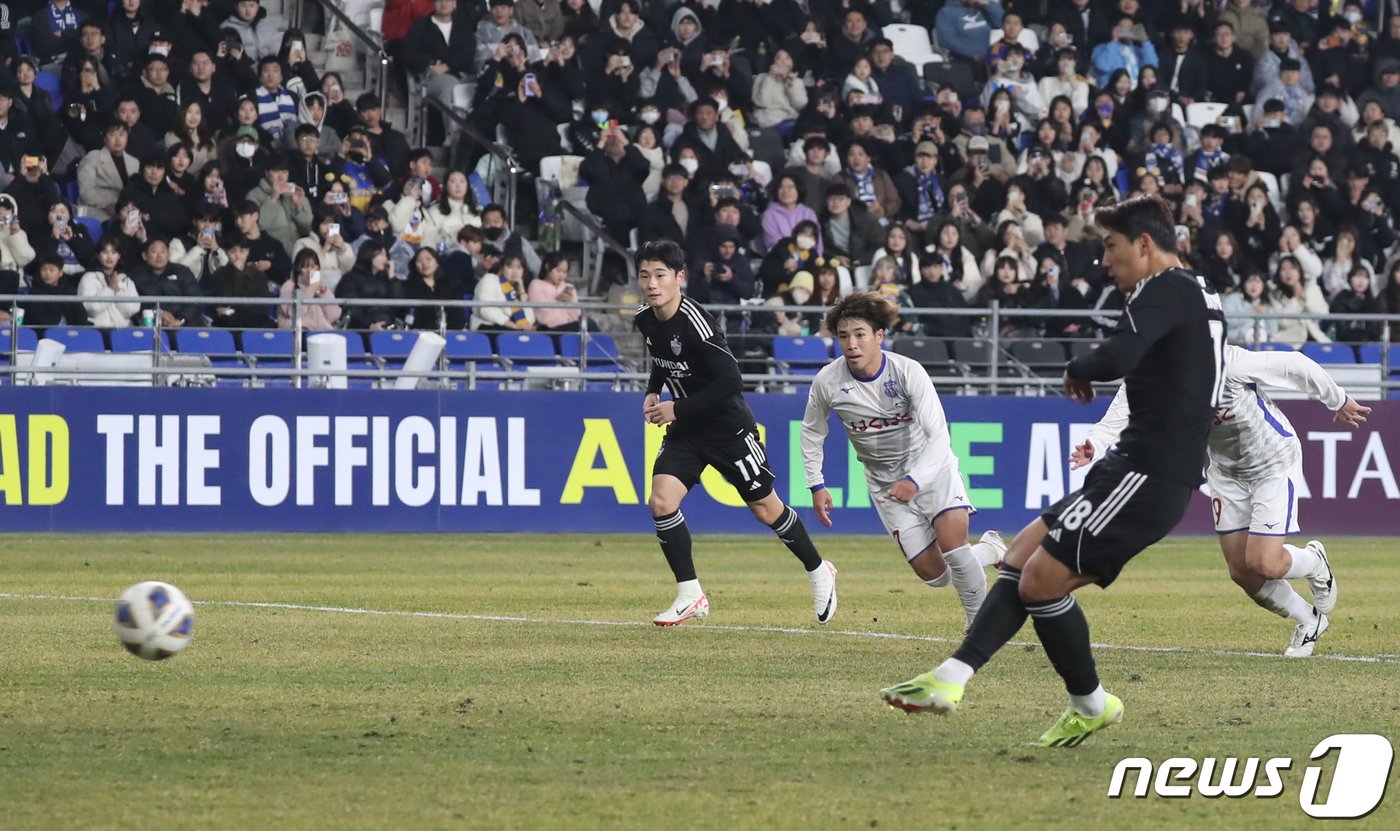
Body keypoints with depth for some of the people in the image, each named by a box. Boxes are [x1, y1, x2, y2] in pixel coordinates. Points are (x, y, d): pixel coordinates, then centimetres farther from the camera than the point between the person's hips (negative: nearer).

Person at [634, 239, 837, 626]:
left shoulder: (695, 323, -27)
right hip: (686, 431, 6)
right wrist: (652, 392, 3)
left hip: (727, 426, -6)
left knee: (765, 507, 7)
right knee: (661, 500, -13)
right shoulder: (645, 321, -3)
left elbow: (730, 383, -27)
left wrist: (678, 409, -23)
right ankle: (690, 595, -3)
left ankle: (818, 572, 30)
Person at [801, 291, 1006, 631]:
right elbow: (812, 431, 6)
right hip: (885, 481, 3)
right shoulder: (827, 382, -14)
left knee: (952, 546, -22)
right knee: (933, 574, -5)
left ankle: (981, 623, 1)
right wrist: (816, 485, 0)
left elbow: (938, 436, -25)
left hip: (930, 464, -3)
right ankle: (990, 550, 27)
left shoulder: (908, 372, -23)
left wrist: (915, 481, -39)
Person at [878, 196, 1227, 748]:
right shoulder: (1197, 296, 20)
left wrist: (1078, 370, -7)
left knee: (1041, 579, -9)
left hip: (1148, 473, -11)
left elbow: (1116, 359, -27)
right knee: (1021, 558, 9)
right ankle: (951, 679, 3)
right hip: (1135, 468, 11)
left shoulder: (1166, 289, -13)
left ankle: (1091, 705, 8)